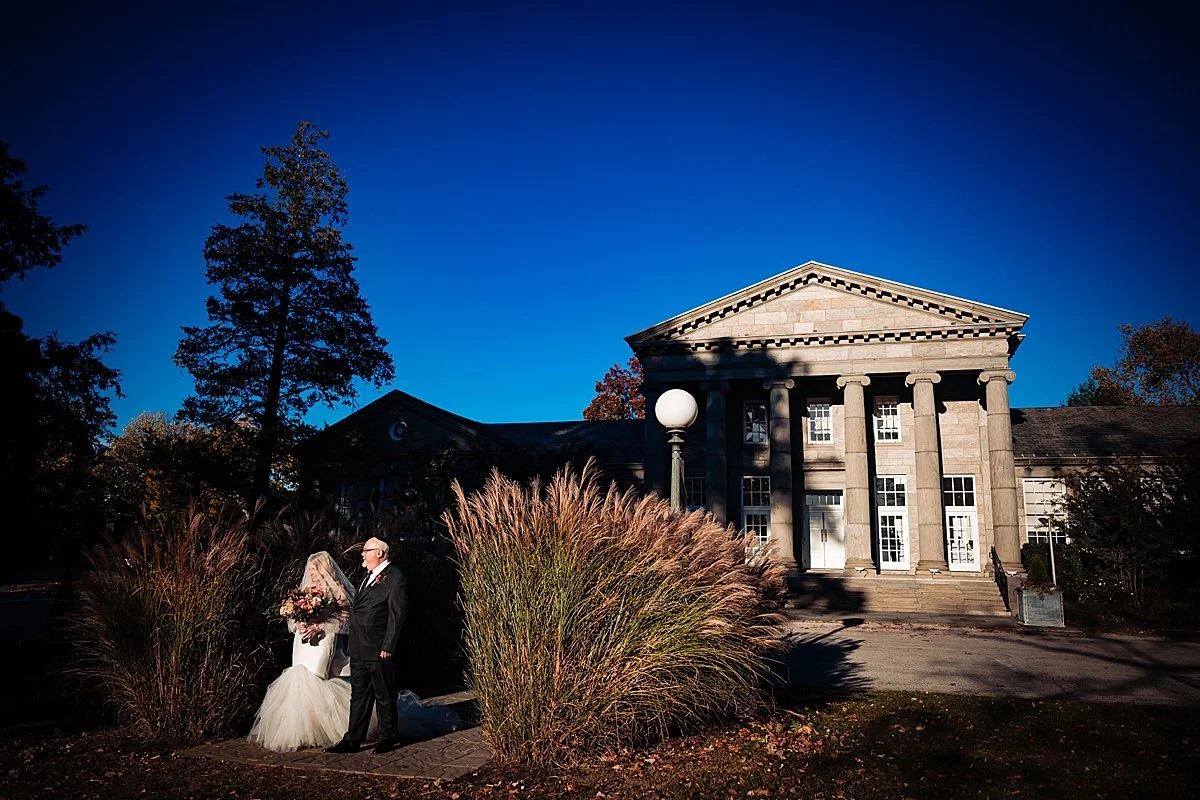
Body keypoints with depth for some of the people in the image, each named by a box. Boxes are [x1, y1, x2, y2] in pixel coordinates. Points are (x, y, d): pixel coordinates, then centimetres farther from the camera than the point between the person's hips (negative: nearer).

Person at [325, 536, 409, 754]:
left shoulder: (395, 579, -12)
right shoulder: (369, 576, 16)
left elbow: (397, 616, -16)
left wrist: (388, 647, -18)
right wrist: (353, 644, 15)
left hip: (380, 651, -8)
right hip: (359, 651, 9)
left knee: (384, 697, 5)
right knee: (358, 695, 12)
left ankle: (389, 738, 18)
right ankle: (353, 740, 19)